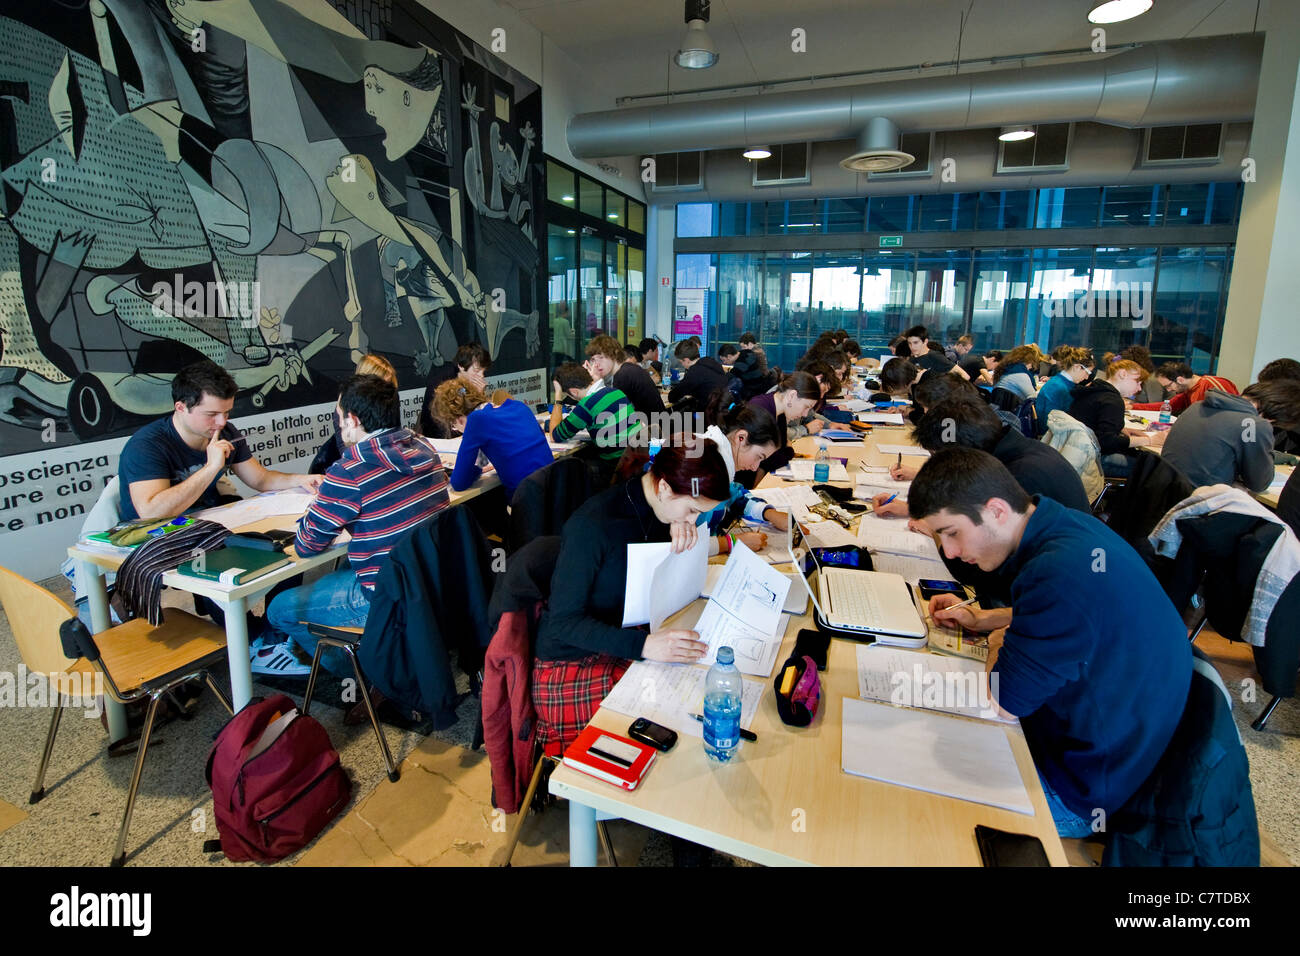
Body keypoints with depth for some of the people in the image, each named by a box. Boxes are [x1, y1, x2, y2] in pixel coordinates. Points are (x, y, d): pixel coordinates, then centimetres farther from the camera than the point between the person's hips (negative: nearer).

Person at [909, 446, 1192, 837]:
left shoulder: (1062, 572, -36)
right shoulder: (1067, 526, -5)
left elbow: (1004, 700, -26)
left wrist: (998, 642, -6)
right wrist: (982, 618, 4)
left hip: (1082, 789, -9)